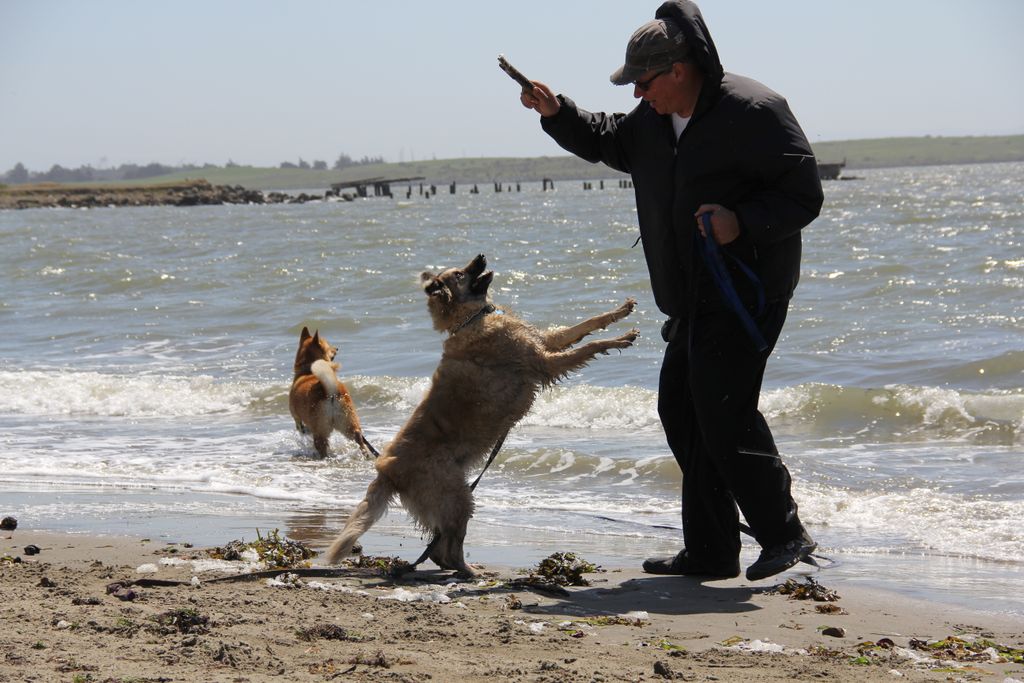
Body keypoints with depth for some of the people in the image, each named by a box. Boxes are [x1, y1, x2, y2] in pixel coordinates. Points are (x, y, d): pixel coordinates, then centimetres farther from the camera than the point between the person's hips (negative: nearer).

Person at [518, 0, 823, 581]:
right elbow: (606, 141, 31)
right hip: (695, 300, 10)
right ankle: (709, 553, 15)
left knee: (725, 414, -16)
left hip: (747, 292, -9)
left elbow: (804, 195, -15)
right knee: (681, 410, 9)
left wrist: (742, 221, -29)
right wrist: (557, 113, 15)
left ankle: (786, 535, -7)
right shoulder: (655, 121, 12)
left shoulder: (752, 111, -15)